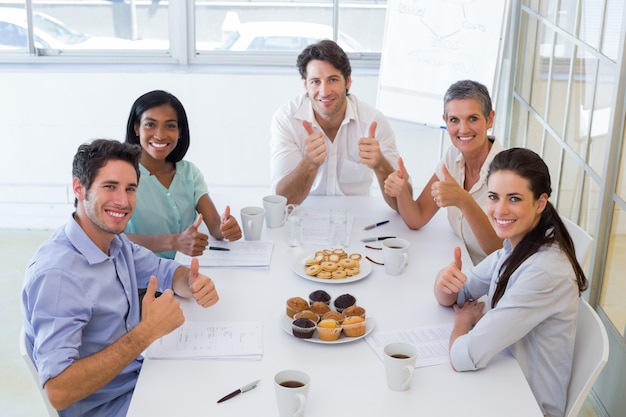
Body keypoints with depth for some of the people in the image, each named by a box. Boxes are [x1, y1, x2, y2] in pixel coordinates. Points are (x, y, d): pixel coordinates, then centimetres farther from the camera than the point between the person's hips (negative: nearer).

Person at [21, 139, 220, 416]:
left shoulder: (115, 241, -2)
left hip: (136, 376, 8)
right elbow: (58, 392, -34)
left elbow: (166, 271, 11)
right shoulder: (57, 274, -29)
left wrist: (194, 282, -13)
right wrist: (147, 332, -35)